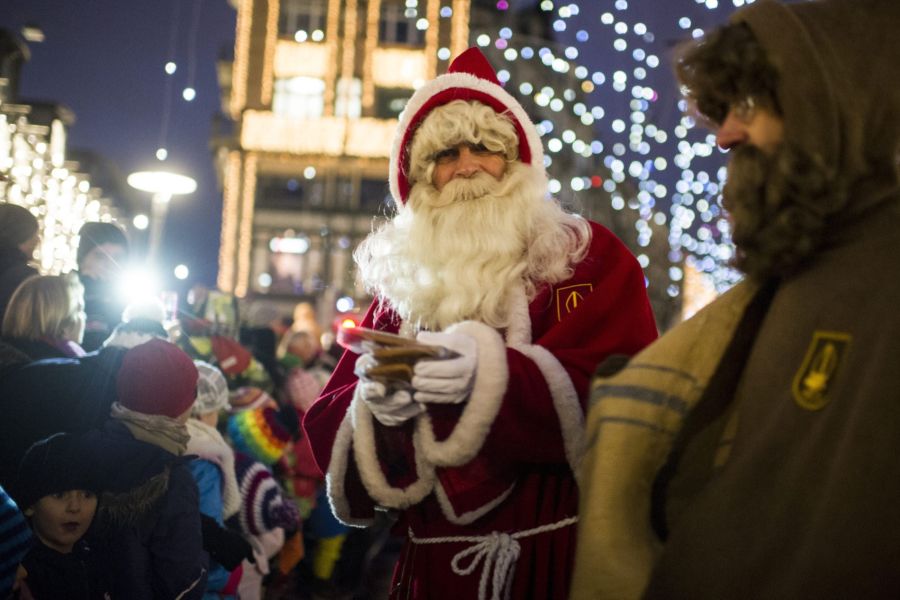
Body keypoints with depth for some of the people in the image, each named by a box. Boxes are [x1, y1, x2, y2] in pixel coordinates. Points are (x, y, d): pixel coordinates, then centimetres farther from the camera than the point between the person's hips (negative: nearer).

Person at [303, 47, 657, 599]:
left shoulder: (590, 257, 0)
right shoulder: (401, 284, 9)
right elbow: (330, 428, 4)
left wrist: (491, 373, -27)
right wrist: (376, 406, -18)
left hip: (557, 553, -3)